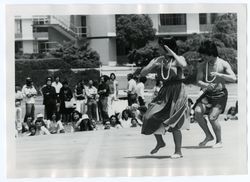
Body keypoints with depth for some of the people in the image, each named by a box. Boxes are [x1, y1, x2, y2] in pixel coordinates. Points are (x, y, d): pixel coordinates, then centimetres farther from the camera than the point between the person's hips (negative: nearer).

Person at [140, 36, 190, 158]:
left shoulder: (178, 59, -2)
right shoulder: (157, 60, 9)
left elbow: (183, 65, -27)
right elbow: (142, 73, 4)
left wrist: (172, 53, -18)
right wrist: (153, 65, -12)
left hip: (177, 92, -5)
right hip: (164, 93, 5)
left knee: (173, 122, -10)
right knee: (150, 117, -3)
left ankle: (178, 151, -1)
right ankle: (160, 142, 19)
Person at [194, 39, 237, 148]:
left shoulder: (223, 64, -8)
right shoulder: (202, 65, 1)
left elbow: (233, 79, -17)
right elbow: (198, 82, -5)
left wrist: (219, 75, -28)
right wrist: (205, 85, -28)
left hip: (220, 94, -4)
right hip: (208, 94, 4)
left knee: (212, 117, -17)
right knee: (197, 112, -18)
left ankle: (219, 141, 6)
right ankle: (209, 136, 4)